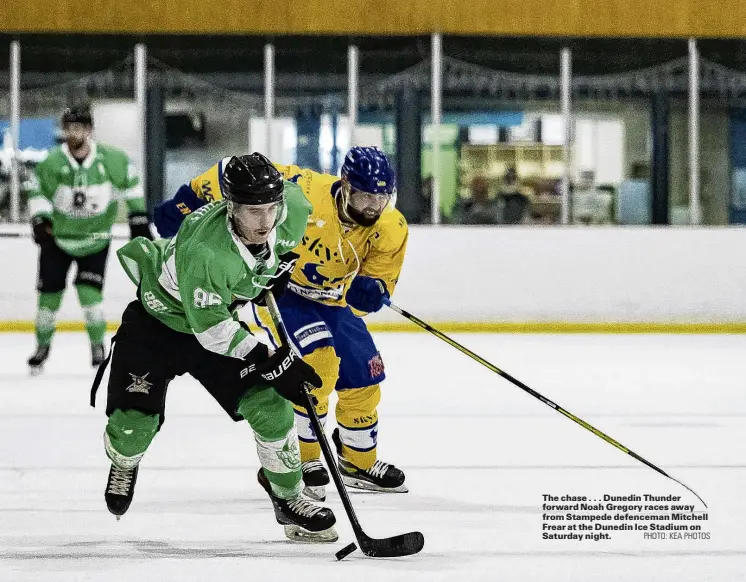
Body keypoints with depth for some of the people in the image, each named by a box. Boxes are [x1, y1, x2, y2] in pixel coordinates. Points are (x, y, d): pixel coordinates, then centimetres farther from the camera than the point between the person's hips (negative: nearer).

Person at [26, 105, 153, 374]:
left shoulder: (111, 159, -16)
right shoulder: (51, 163, -17)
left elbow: (129, 183, 0)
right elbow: (38, 194, -8)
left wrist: (139, 218, 0)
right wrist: (40, 220, -26)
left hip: (96, 238, -1)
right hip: (57, 238, 1)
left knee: (89, 291, -14)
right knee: (50, 294, 2)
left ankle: (97, 344, 6)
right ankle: (42, 346, 23)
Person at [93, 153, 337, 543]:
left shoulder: (292, 209, -23)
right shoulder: (203, 251, -41)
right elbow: (211, 328, -33)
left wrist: (280, 267, 5)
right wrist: (272, 361, -36)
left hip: (224, 317, 5)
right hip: (157, 318, -5)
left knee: (271, 405, -9)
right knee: (133, 422, -9)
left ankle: (289, 499, 12)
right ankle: (124, 464, 30)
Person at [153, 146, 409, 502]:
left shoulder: (392, 231, -16)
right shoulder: (305, 191, -32)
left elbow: (374, 295, -10)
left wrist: (368, 290, -34)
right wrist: (190, 201, -24)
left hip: (331, 300, 6)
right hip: (279, 286, -6)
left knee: (363, 380, 9)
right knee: (318, 362, -24)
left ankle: (359, 463, 33)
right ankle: (299, 460, -9)